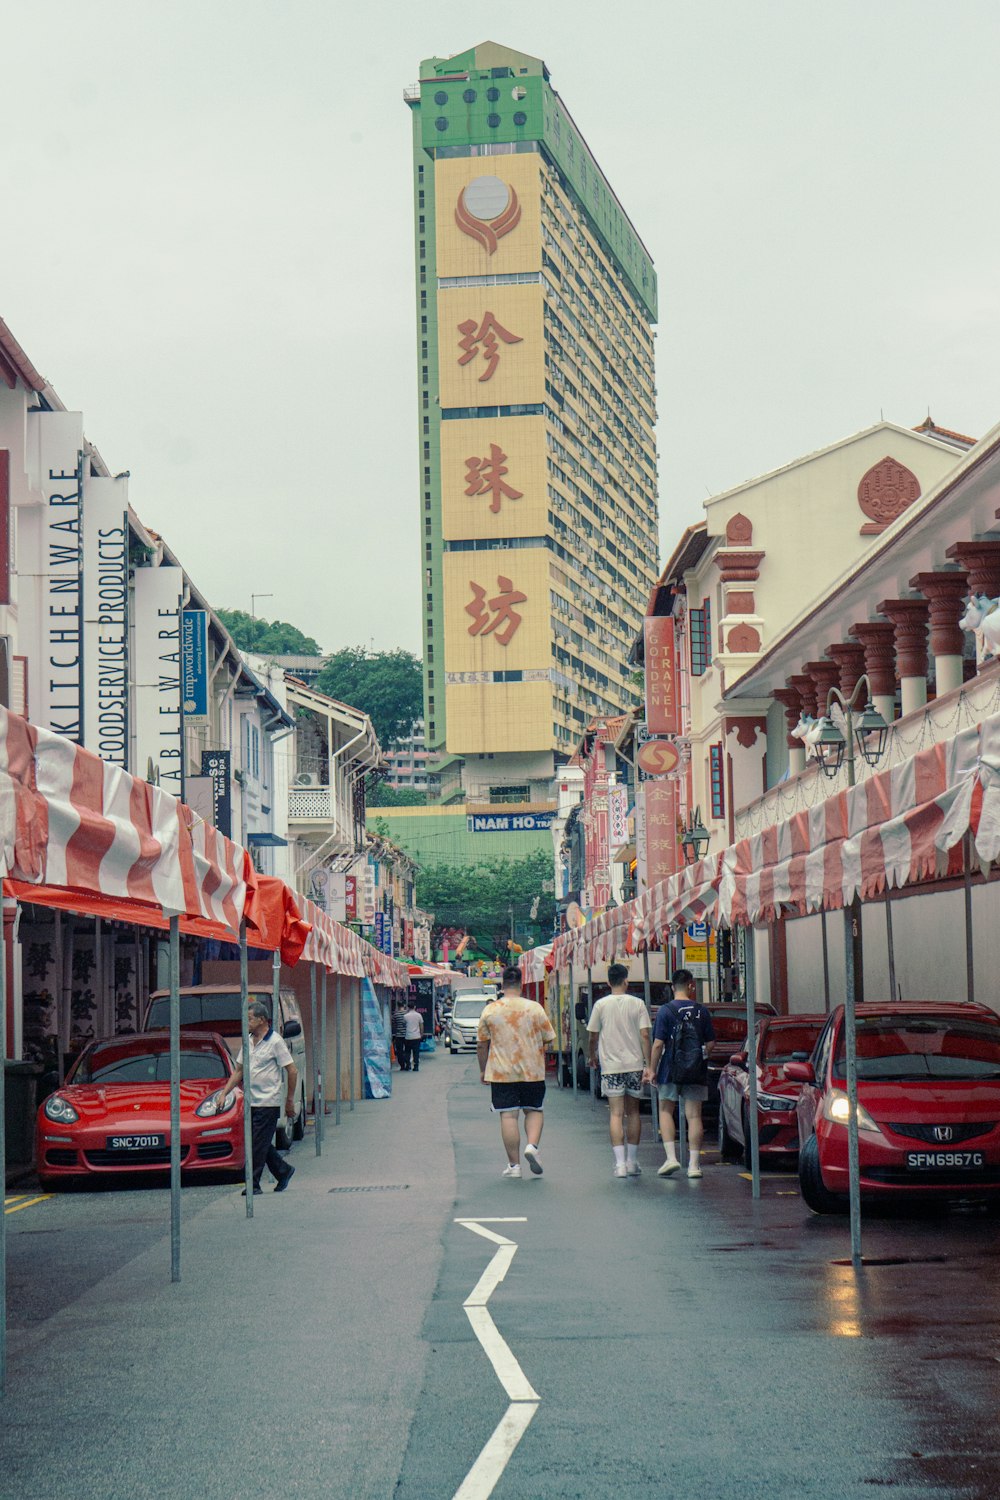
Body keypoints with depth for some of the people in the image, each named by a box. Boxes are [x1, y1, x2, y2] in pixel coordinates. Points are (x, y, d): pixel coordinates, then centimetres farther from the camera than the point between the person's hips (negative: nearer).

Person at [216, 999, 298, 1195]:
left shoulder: (275, 1042, -10)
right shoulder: (248, 1041, 12)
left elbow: (292, 1071, -8)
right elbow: (238, 1071, 19)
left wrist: (290, 1100, -7)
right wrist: (224, 1093, 10)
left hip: (268, 1101, -7)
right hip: (251, 1101, 7)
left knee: (259, 1144, -6)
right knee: (258, 1144, 10)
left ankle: (254, 1184, -2)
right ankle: (284, 1171, 25)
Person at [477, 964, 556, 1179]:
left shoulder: (490, 1010, -2)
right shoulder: (535, 1008, -4)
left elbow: (482, 1045, 3)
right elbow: (548, 1039, 1)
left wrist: (483, 1070, 14)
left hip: (501, 1072, 0)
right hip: (532, 1072, 0)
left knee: (508, 1116, 2)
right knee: (534, 1110, 15)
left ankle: (514, 1165, 3)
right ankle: (532, 1145, -10)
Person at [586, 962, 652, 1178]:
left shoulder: (601, 1005, -1)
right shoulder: (637, 1003, 0)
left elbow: (593, 1037, 3)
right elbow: (645, 1035, -4)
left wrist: (593, 1057, 21)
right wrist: (648, 1064, -1)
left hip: (611, 1065, -1)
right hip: (634, 1064, 1)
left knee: (616, 1114, -3)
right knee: (633, 1112, 13)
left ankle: (620, 1163, -12)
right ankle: (632, 1161, 18)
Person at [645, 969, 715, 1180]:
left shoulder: (665, 1011, -7)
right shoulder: (701, 1011, 1)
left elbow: (658, 1044, -10)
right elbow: (710, 1043, 4)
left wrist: (652, 1068, -1)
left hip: (670, 1071, -2)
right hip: (696, 1074, 2)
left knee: (665, 1111, 13)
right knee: (694, 1115, 5)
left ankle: (671, 1157, 0)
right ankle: (694, 1164, 3)